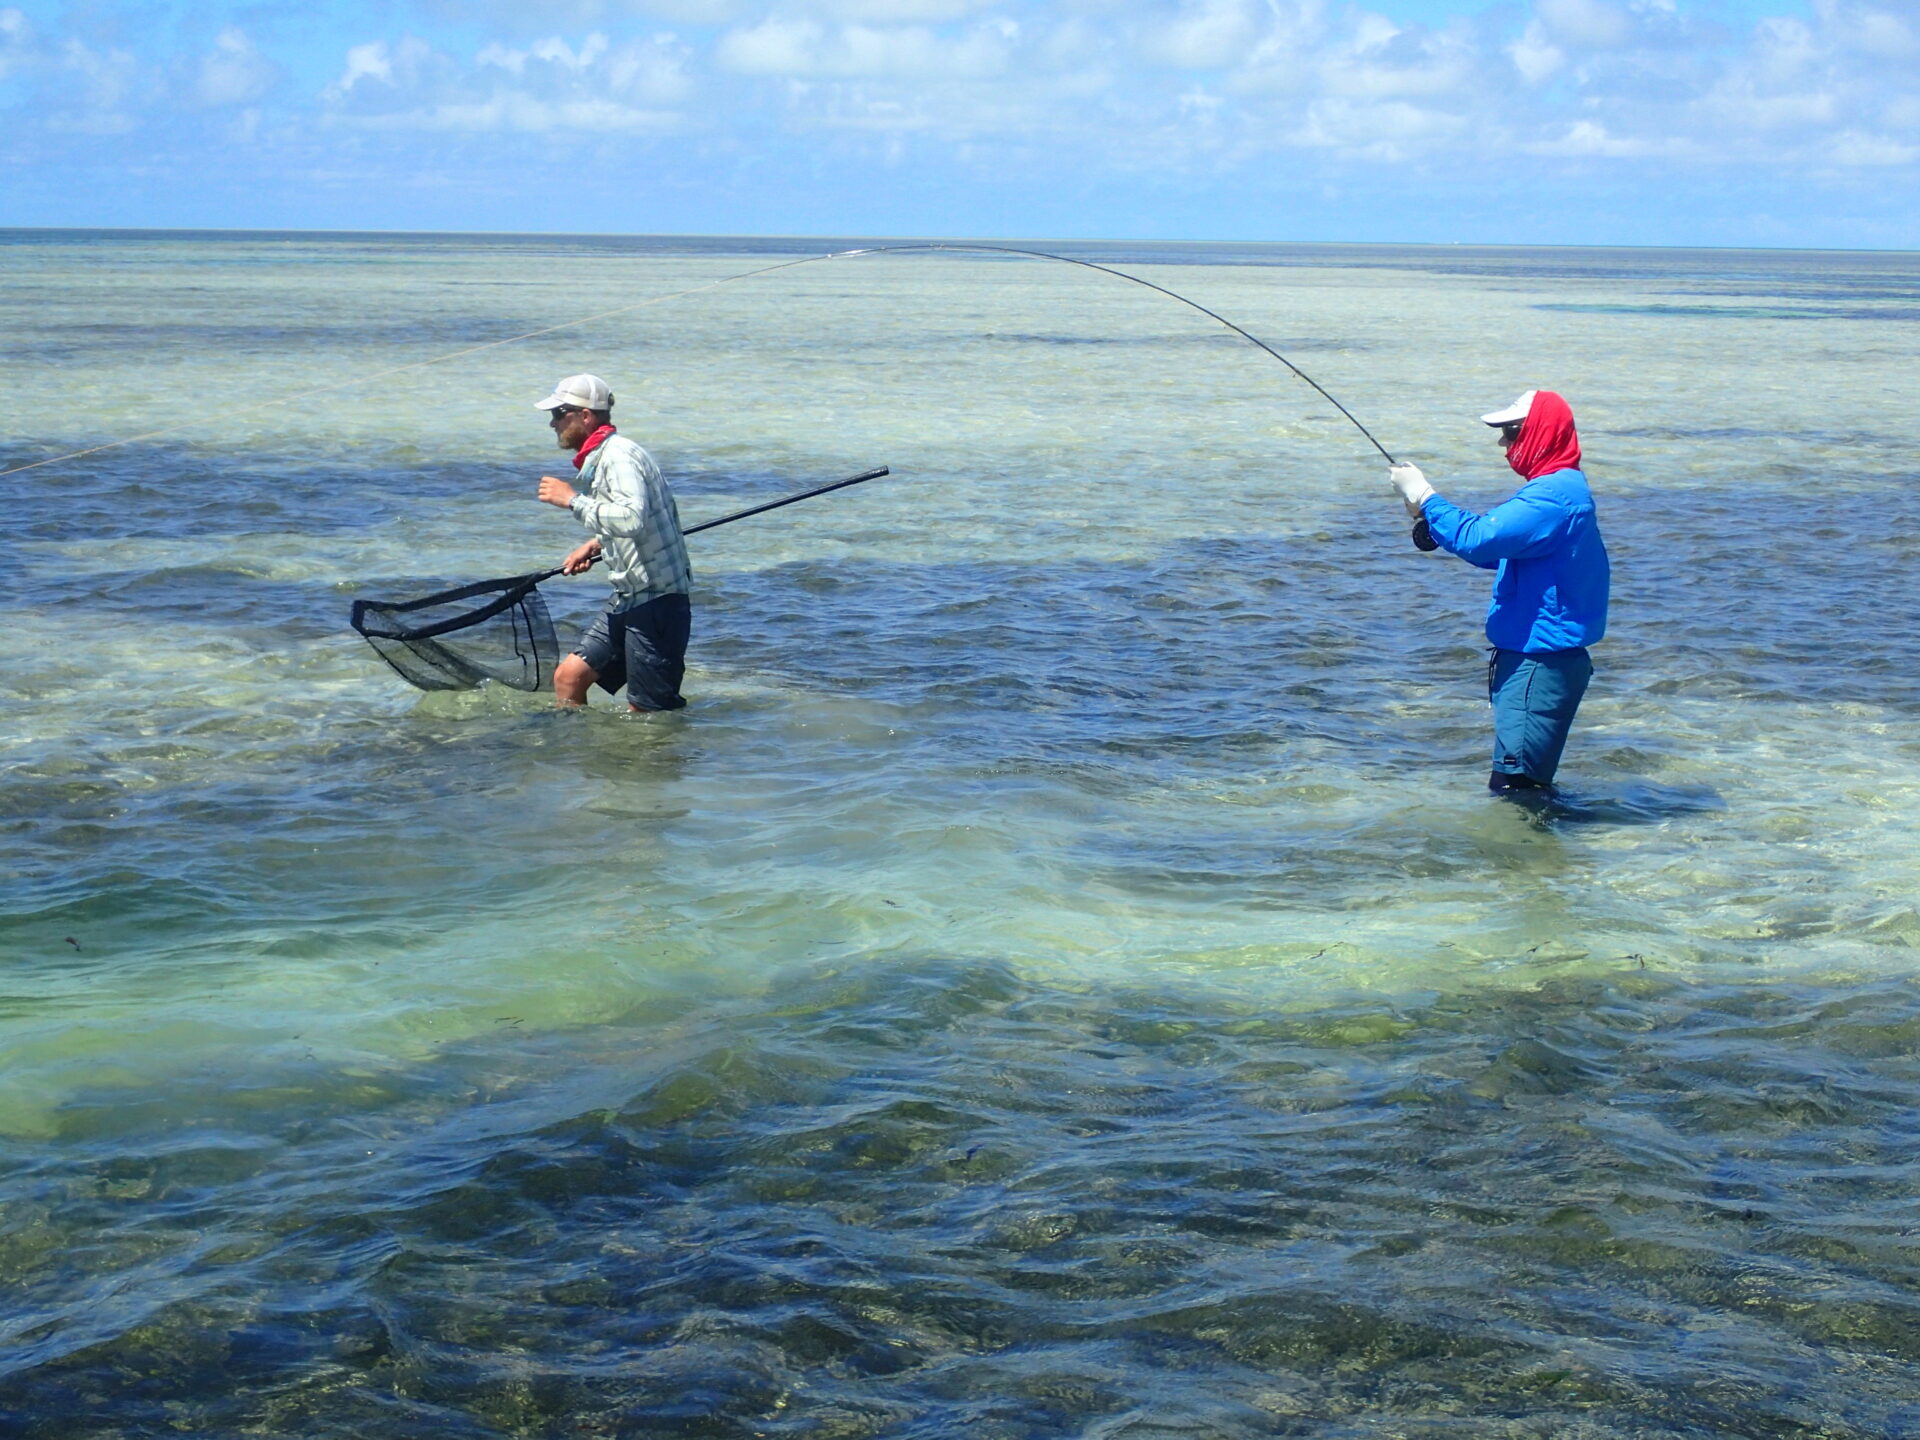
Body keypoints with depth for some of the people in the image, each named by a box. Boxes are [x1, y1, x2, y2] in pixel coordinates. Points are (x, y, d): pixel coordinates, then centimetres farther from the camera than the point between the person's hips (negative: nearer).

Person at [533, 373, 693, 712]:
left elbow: (632, 518, -33)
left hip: (657, 604, -10)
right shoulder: (599, 459, 15)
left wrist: (573, 499, -24)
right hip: (629, 601, 10)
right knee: (567, 677, 8)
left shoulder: (620, 455, -16)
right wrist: (595, 545, 17)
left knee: (650, 715, -4)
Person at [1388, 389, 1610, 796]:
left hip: (1541, 662, -11)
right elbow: (1503, 550, 24)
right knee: (1527, 783, 17)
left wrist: (1425, 497, -14)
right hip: (1534, 657, 11)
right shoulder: (1560, 489, 17)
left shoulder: (1554, 496, -19)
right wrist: (1430, 517, 11)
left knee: (1515, 781, -13)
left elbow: (1477, 540, -28)